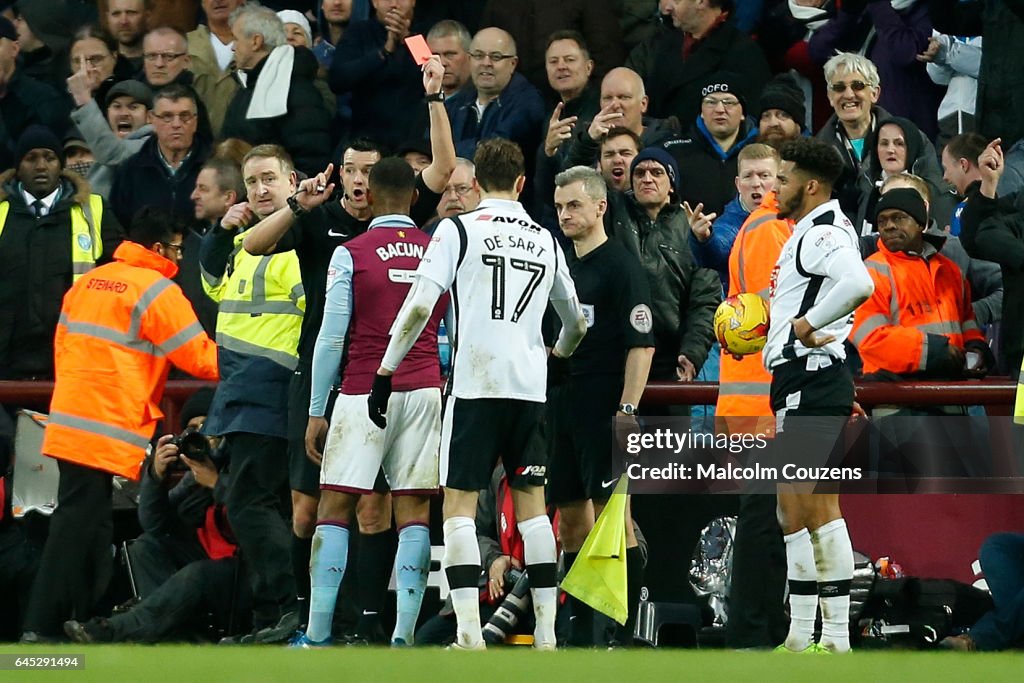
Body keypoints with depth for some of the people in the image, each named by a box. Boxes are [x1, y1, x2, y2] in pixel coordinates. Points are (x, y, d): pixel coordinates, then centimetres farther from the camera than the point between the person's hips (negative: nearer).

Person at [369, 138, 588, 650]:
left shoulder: (459, 230, 0)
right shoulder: (546, 241, 14)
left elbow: (420, 306, -9)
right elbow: (576, 324, 26)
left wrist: (385, 372, -3)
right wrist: (557, 355, 48)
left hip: (475, 383, -4)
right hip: (531, 388, 4)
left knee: (459, 503, -2)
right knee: (531, 503, 10)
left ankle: (469, 633, -13)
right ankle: (546, 634, 7)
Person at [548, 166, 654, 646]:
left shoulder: (621, 266, -7)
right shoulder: (562, 268, 17)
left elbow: (641, 343, -13)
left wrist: (627, 409, -19)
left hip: (603, 408, -8)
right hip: (561, 406, 8)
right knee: (571, 517, 9)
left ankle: (627, 632, -8)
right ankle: (580, 634, 13)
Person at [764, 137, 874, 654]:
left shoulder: (824, 233, -14)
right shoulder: (807, 234, 20)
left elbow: (858, 284, -33)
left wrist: (807, 324, -23)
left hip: (811, 378, -11)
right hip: (798, 379, 11)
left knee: (817, 506, -13)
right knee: (794, 507, 12)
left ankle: (837, 637, -15)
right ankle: (801, 636, 16)